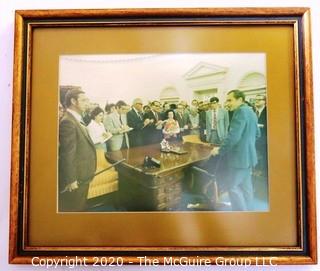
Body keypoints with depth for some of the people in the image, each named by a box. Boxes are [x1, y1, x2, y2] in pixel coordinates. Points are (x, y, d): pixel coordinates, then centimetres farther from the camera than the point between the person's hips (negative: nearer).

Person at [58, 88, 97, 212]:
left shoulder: (76, 120, 12)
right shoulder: (68, 122, -20)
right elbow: (67, 154, -23)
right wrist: (70, 180, -21)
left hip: (82, 176, 10)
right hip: (75, 178, -10)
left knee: (80, 207, 22)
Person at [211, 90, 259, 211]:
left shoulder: (241, 111, -18)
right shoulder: (250, 111, 13)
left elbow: (233, 135, -25)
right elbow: (256, 133, 22)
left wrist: (220, 150, -17)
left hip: (239, 156, -10)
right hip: (248, 155, 10)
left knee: (232, 186, -2)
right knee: (245, 186, 15)